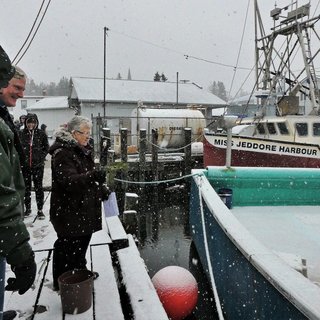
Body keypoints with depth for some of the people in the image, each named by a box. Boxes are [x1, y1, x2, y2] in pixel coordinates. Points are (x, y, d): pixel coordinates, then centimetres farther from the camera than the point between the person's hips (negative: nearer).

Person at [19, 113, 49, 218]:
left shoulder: (41, 134, -1)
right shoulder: (21, 133, 1)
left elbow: (46, 148, 5)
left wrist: (41, 158, -5)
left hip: (38, 165, -1)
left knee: (38, 187, 2)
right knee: (26, 187, 11)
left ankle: (40, 210, 10)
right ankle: (27, 209, 25)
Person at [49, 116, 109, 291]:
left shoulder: (83, 151, 12)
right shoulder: (62, 153, -19)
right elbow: (69, 180, -31)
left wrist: (101, 189, 10)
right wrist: (92, 176, -47)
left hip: (84, 209, 9)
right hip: (68, 211, -9)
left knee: (82, 241, 21)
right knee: (68, 245, 2)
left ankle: (80, 271, 40)